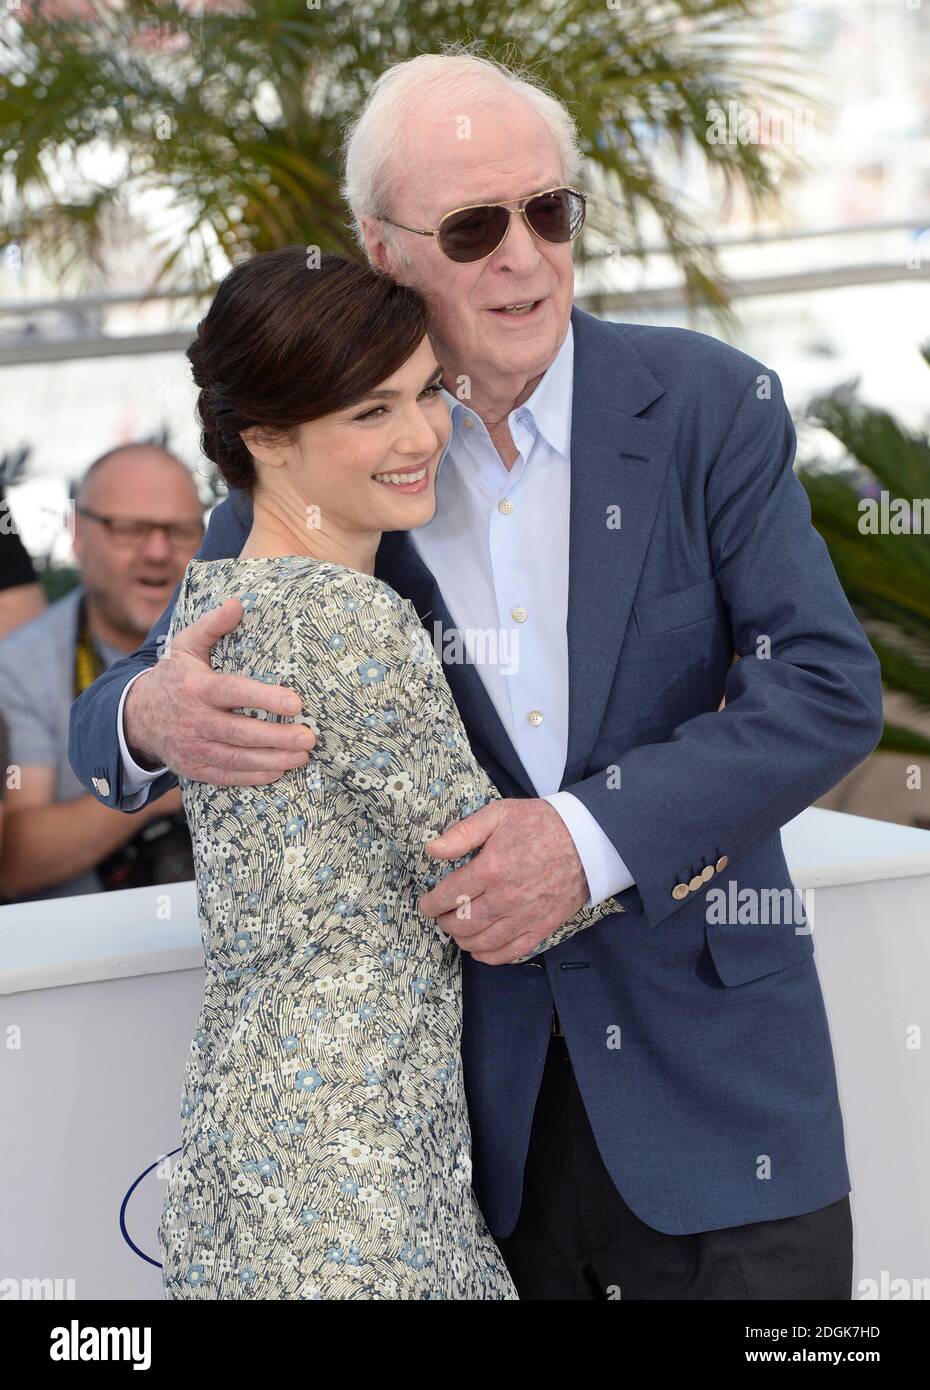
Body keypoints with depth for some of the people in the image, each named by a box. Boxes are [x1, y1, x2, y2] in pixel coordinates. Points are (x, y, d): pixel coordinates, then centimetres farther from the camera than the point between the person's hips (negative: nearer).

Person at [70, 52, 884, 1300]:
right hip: (467, 1077, 1)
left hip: (706, 1046, 0)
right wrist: (155, 715, -22)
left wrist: (592, 835, -22)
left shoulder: (709, 406, -5)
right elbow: (119, 715, 4)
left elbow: (830, 687, -10)